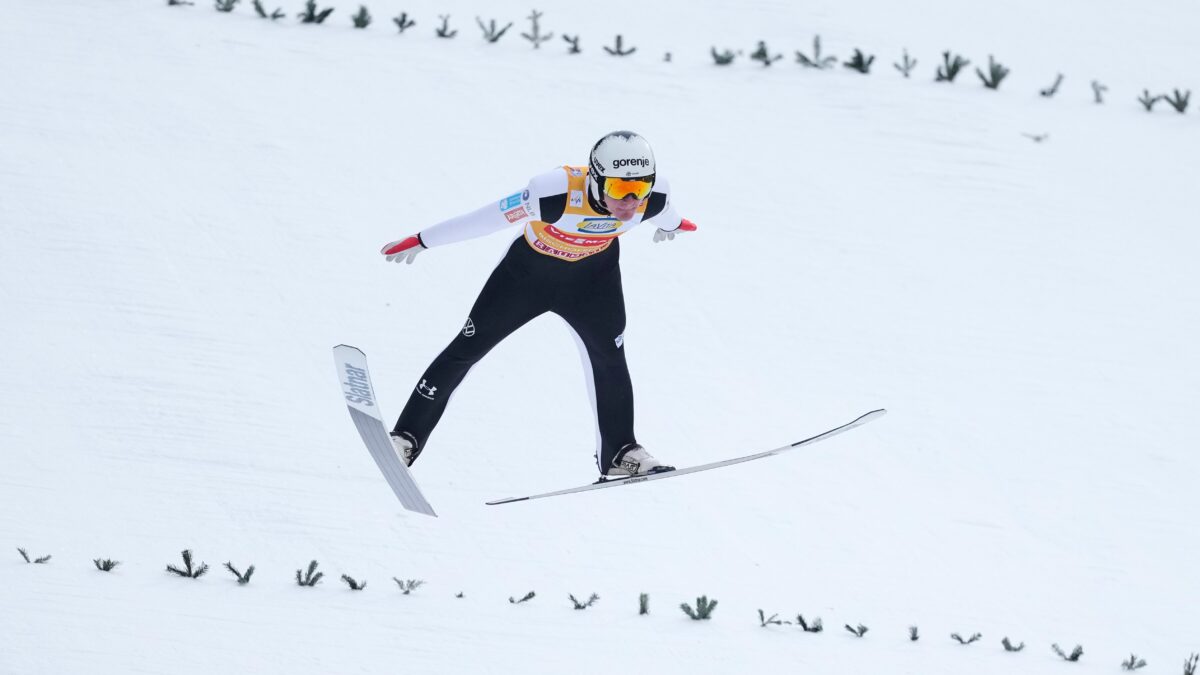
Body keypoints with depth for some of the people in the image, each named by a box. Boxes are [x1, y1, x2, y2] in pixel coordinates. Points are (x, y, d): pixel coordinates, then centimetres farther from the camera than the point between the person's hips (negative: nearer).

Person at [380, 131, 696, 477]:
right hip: (531, 267, -3)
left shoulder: (653, 196, -27)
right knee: (467, 348, 1)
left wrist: (671, 224, 24)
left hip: (593, 273, 3)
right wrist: (420, 241, -21)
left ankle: (619, 453, 9)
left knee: (609, 356, -8)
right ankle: (407, 438, 10)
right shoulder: (559, 192, -41)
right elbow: (488, 218, -30)